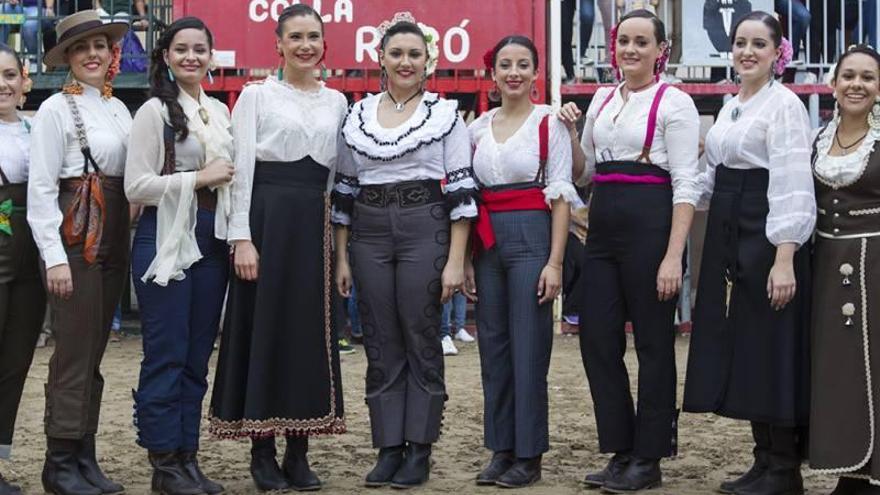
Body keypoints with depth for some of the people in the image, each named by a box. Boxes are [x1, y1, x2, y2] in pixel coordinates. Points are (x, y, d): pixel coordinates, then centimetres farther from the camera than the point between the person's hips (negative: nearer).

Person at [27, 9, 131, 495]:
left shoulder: (119, 109, 13)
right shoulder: (56, 109, -5)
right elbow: (40, 189, -9)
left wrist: (131, 241, 5)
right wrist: (55, 257, -15)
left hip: (113, 240, 6)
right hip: (73, 237, -6)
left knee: (94, 354, 10)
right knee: (74, 354, -5)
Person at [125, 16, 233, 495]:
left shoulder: (219, 111, 13)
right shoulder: (154, 112, -6)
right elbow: (136, 185, -11)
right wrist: (198, 178, -13)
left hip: (212, 238, 6)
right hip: (167, 239, -6)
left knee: (198, 356, 9)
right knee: (166, 355, -2)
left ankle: (188, 456, 15)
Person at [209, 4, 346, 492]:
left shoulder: (336, 101, 13)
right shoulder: (256, 95, 1)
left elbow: (340, 172, 14)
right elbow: (241, 168, -5)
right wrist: (242, 237, -13)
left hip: (315, 221, 4)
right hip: (266, 215, -4)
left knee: (311, 331, 4)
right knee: (264, 327, -1)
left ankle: (298, 453, 12)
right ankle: (262, 452, 7)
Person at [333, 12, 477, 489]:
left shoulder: (445, 113, 1)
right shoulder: (357, 116, 9)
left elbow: (461, 190, -3)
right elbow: (344, 191, 12)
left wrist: (456, 260, -9)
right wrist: (341, 257, 8)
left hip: (425, 230, -3)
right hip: (369, 234, 3)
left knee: (422, 341, 1)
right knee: (381, 344, 5)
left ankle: (419, 450, 9)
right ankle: (388, 448, 12)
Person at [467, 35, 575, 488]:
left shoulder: (549, 123, -2)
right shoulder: (478, 128, 11)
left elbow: (560, 196, -5)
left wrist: (555, 262, -12)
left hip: (532, 236, -5)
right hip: (487, 242, 5)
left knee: (529, 348, -3)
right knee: (493, 347, 7)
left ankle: (528, 455, 5)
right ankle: (500, 450, 15)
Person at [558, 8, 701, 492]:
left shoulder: (674, 103, -6)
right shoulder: (602, 100, 13)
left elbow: (686, 186, -11)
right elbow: (583, 171, 22)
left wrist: (674, 256, -19)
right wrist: (570, 135, 3)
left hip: (650, 226, -7)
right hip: (603, 228, 7)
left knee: (653, 343, 2)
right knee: (596, 339, 5)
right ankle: (620, 451, 17)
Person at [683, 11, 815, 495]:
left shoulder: (784, 105, -10)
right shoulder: (730, 107, 15)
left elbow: (792, 184, -17)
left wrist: (785, 258, -23)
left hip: (766, 236, -8)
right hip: (727, 237, 9)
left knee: (769, 350, -4)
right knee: (739, 347, 10)